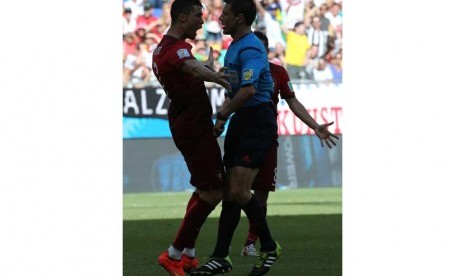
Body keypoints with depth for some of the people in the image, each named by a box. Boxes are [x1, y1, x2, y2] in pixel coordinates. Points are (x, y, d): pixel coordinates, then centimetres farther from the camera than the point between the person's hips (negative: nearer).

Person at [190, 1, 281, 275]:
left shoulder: (251, 49, -17)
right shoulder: (234, 47, 15)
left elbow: (248, 90, -30)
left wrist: (223, 114, -21)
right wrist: (223, 117, 15)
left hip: (258, 121, -10)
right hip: (241, 120, 10)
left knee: (239, 191, -13)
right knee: (230, 190, 6)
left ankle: (269, 247, 3)